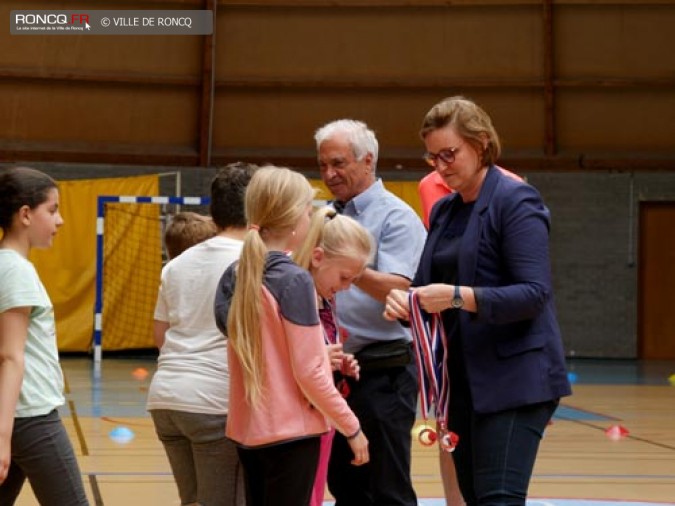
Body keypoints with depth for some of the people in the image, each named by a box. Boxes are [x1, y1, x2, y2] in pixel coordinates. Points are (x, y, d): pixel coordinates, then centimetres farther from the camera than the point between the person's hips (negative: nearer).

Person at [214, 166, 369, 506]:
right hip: (290, 430, -7)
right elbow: (309, 372, -15)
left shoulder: (236, 275, 5)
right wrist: (351, 426, -6)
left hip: (247, 428, 7)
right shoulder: (295, 280, -15)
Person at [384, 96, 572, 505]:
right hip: (464, 379, 8)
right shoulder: (444, 211, 14)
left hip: (514, 377, -8)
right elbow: (429, 285, 15)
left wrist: (458, 297, -27)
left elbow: (535, 293, -18)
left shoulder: (516, 201, -9)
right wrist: (405, 303, -9)